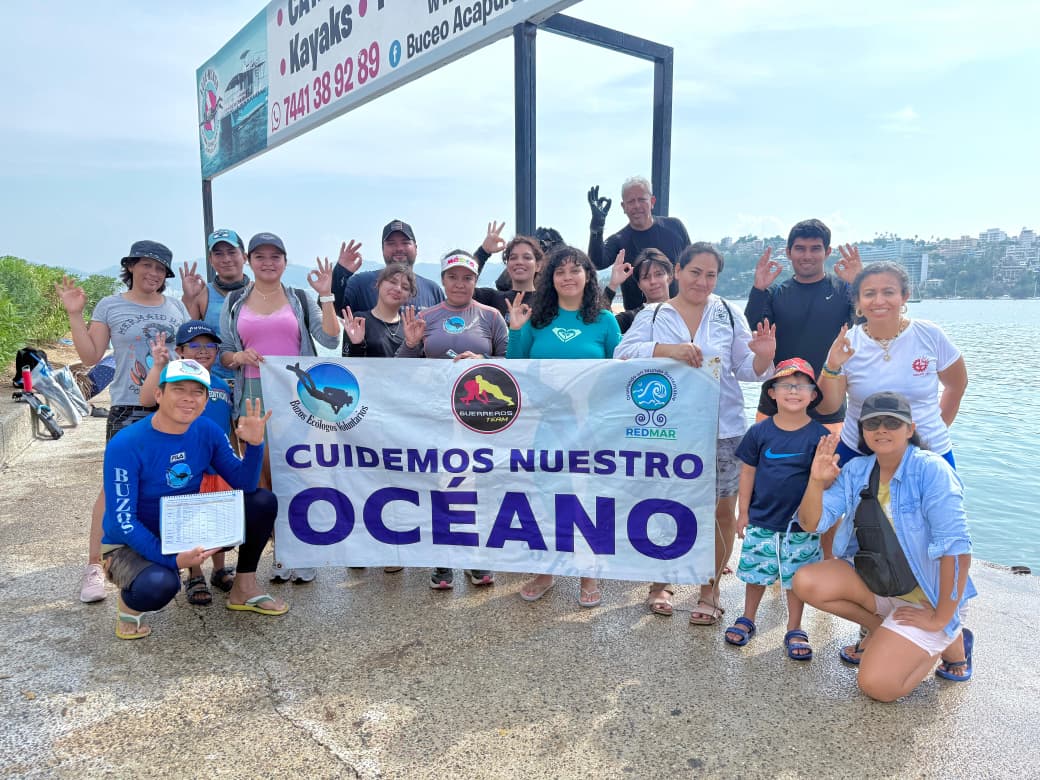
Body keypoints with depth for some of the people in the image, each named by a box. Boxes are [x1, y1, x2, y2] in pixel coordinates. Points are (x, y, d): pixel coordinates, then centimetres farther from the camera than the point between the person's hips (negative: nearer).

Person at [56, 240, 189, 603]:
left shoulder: (176, 307, 13)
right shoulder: (110, 306, 5)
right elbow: (91, 357, 0)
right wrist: (75, 315, -7)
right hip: (129, 409, -3)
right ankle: (95, 566, 3)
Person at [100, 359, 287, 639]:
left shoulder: (207, 431, -9)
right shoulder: (125, 446, -23)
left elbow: (244, 485, -7)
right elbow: (122, 521, -23)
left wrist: (254, 445, -25)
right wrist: (172, 559, -35)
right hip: (133, 544, -5)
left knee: (263, 502, -11)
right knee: (159, 585, -39)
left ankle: (244, 588, 7)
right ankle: (129, 601, 1)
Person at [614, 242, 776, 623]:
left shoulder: (729, 315, 6)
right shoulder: (653, 315, 2)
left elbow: (746, 370, 5)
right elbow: (623, 353, -13)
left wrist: (763, 357, -17)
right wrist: (669, 349, -26)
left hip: (722, 429, 1)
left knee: (722, 510, 6)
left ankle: (710, 588, 25)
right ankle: (661, 581, 32)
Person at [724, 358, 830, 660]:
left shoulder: (819, 435, -7)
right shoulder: (760, 432, -4)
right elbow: (748, 473, 1)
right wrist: (743, 513, 2)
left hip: (801, 524, -1)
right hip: (761, 519, 1)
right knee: (756, 572, 13)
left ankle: (794, 629, 29)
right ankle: (748, 619, 33)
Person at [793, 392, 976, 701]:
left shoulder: (931, 470, -21)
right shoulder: (857, 470, -2)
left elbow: (957, 549, -25)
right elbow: (811, 523, -7)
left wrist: (940, 618, -21)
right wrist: (816, 481, -25)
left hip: (923, 595, -6)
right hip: (872, 583, 6)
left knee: (877, 685, -18)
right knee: (805, 582, -16)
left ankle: (949, 640, 10)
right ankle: (883, 633, 8)